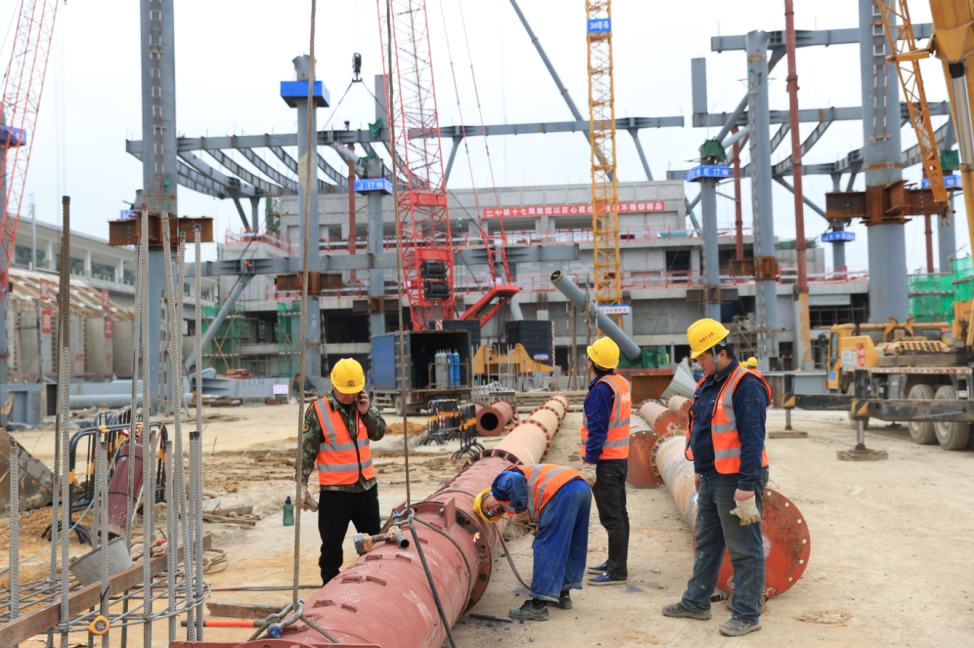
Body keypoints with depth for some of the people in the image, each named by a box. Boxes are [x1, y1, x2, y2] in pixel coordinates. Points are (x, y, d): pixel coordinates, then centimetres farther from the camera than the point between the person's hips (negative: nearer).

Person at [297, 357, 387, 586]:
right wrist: (302, 484, -12)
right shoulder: (318, 411, -13)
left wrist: (366, 412, -15)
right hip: (335, 490, -5)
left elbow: (379, 432, 1)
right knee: (332, 543, 3)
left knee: (373, 539, 16)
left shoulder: (364, 405, 1)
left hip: (366, 486, 5)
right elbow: (307, 450, -10)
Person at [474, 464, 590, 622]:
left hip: (561, 491, -10)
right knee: (570, 547, 22)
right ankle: (563, 594, 33)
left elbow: (515, 479, -13)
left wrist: (520, 508, -3)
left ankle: (538, 606, 0)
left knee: (546, 548, -2)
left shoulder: (500, 485, 11)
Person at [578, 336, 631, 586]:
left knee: (611, 517, -5)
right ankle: (616, 563, 28)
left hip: (605, 461, -10)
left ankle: (617, 572, 0)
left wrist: (589, 464, -20)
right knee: (619, 513, 16)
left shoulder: (601, 389, -19)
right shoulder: (622, 383, 10)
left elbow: (597, 430, -22)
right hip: (620, 458, 10)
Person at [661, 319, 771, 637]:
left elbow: (752, 441, -22)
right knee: (705, 542, 18)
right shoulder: (708, 384, 12)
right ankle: (696, 602, 31)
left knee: (744, 550, 0)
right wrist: (700, 471, 23)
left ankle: (747, 614, 11)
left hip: (735, 480, -10)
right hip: (710, 479, 10)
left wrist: (746, 491, -24)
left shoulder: (745, 386, -18)